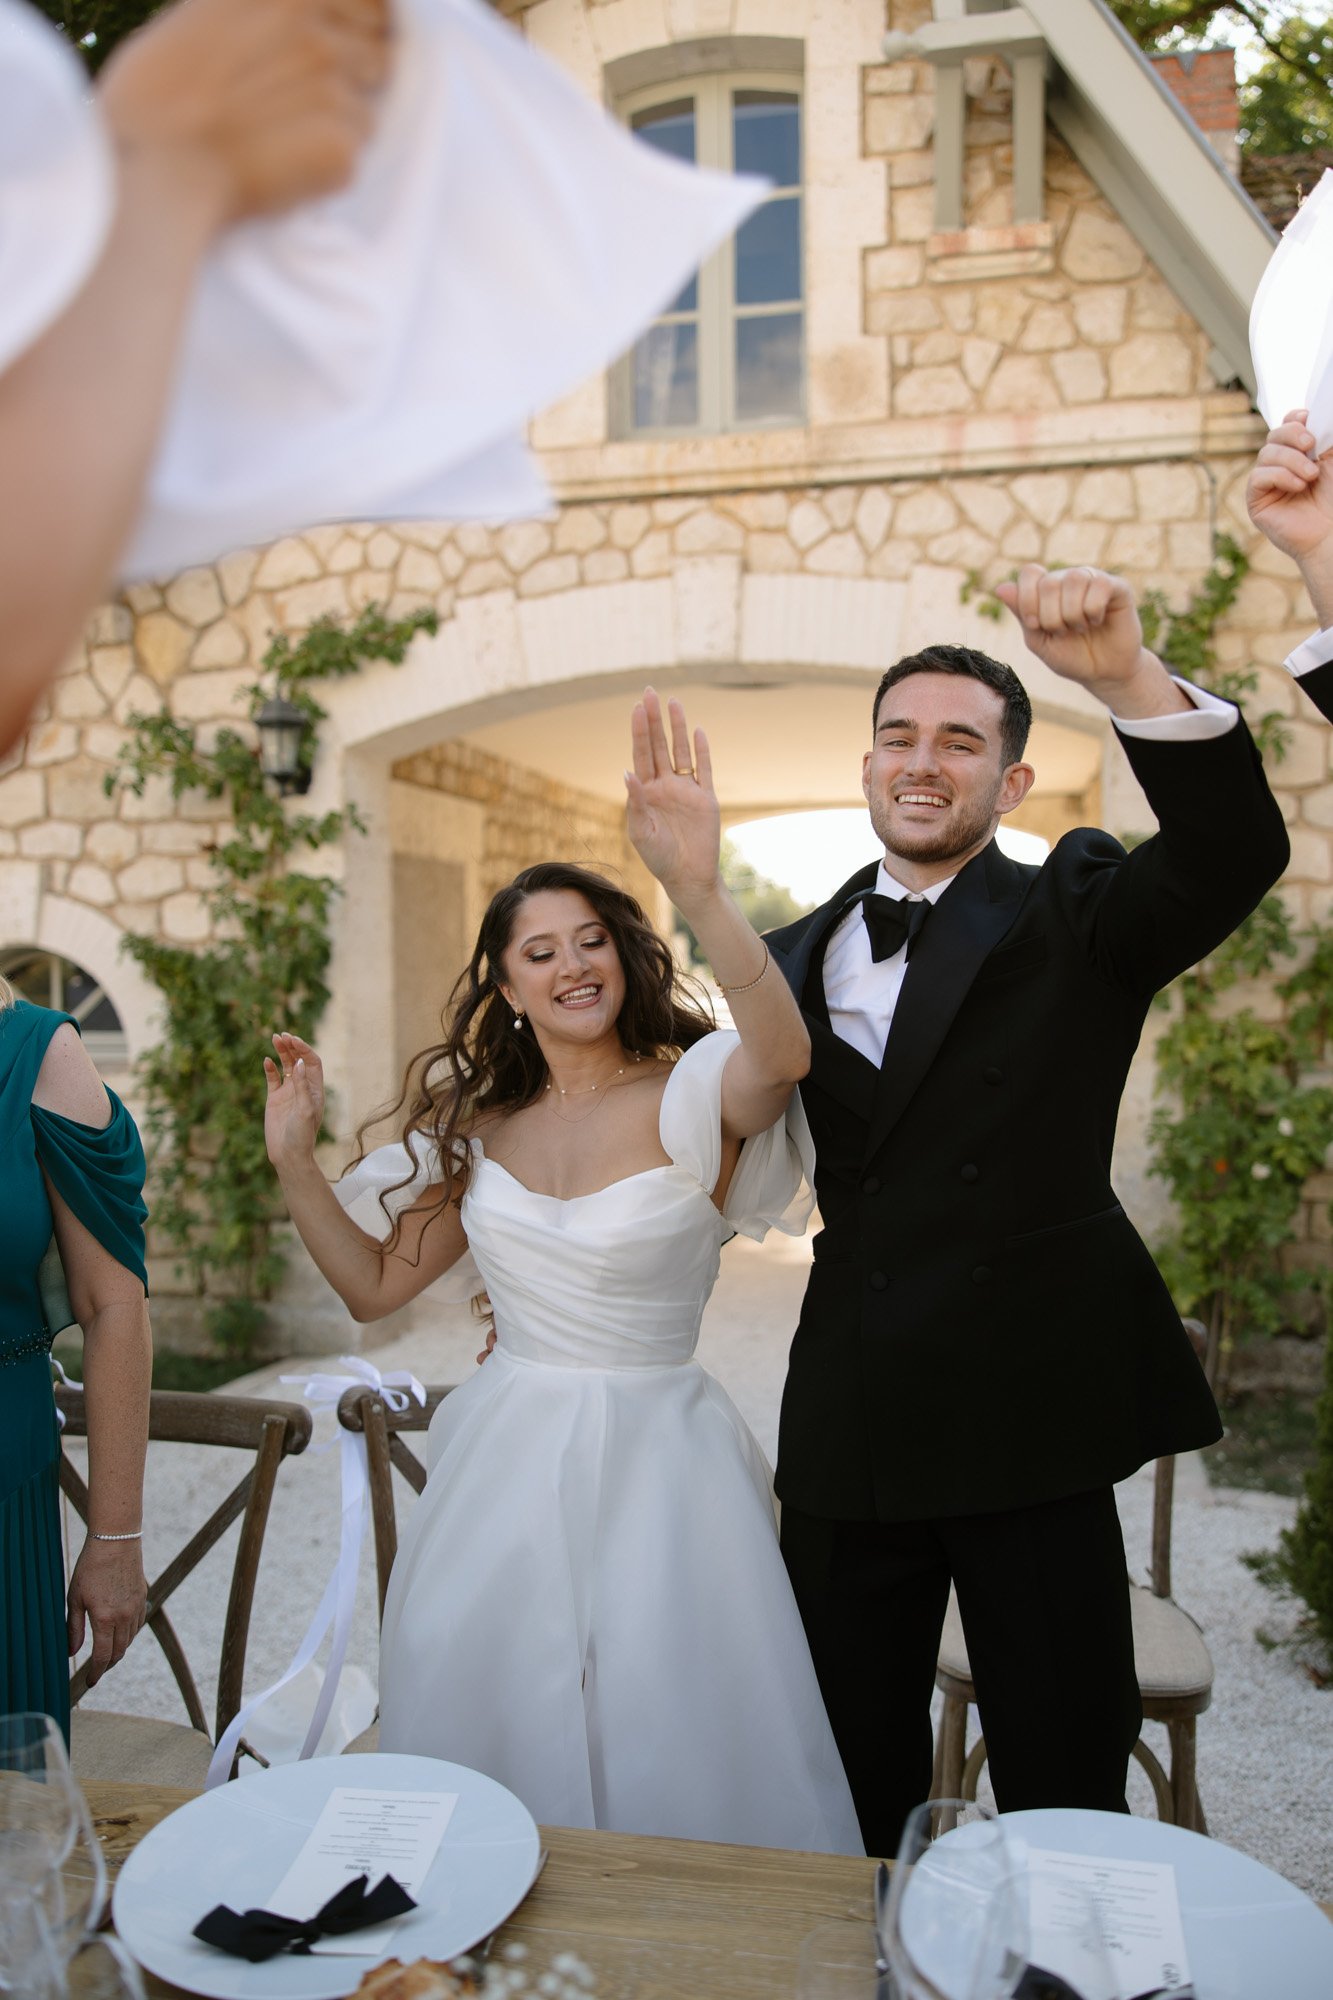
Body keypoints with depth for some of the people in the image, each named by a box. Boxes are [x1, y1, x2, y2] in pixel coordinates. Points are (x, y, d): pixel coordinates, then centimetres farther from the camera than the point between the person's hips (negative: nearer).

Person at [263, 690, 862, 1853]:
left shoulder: (688, 1094, -11)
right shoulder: (482, 1129, 6)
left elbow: (783, 1053, -35)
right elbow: (376, 1286, 10)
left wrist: (698, 887, -50)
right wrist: (294, 1158, -2)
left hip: (653, 1461, -5)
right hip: (503, 1459, 5)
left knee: (669, 1750, 8)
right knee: (489, 1729, 19)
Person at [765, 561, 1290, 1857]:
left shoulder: (1073, 914, -1)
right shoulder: (798, 957, 10)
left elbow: (1234, 856, -21)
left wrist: (1127, 675, -34)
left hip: (1031, 1409, -3)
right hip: (847, 1419, 4)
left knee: (1063, 1792, 9)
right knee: (852, 1777, 18)